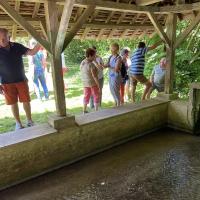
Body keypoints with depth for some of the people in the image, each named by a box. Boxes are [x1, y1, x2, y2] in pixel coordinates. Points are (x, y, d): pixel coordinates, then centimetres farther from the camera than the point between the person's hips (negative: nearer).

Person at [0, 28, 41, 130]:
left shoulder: (17, 47, -3)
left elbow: (32, 52, -6)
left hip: (21, 80, 1)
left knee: (26, 101, 6)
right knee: (13, 103, 7)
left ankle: (29, 120, 22)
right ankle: (18, 123, 22)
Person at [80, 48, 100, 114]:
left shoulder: (82, 63, 2)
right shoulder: (91, 64, -22)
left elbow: (82, 73, 9)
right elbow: (95, 76, -22)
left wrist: (84, 82, 18)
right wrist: (99, 86, -16)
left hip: (85, 83, 7)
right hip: (93, 83, -7)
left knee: (86, 96, 17)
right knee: (96, 97, 7)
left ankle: (84, 111, 24)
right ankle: (96, 111, 12)